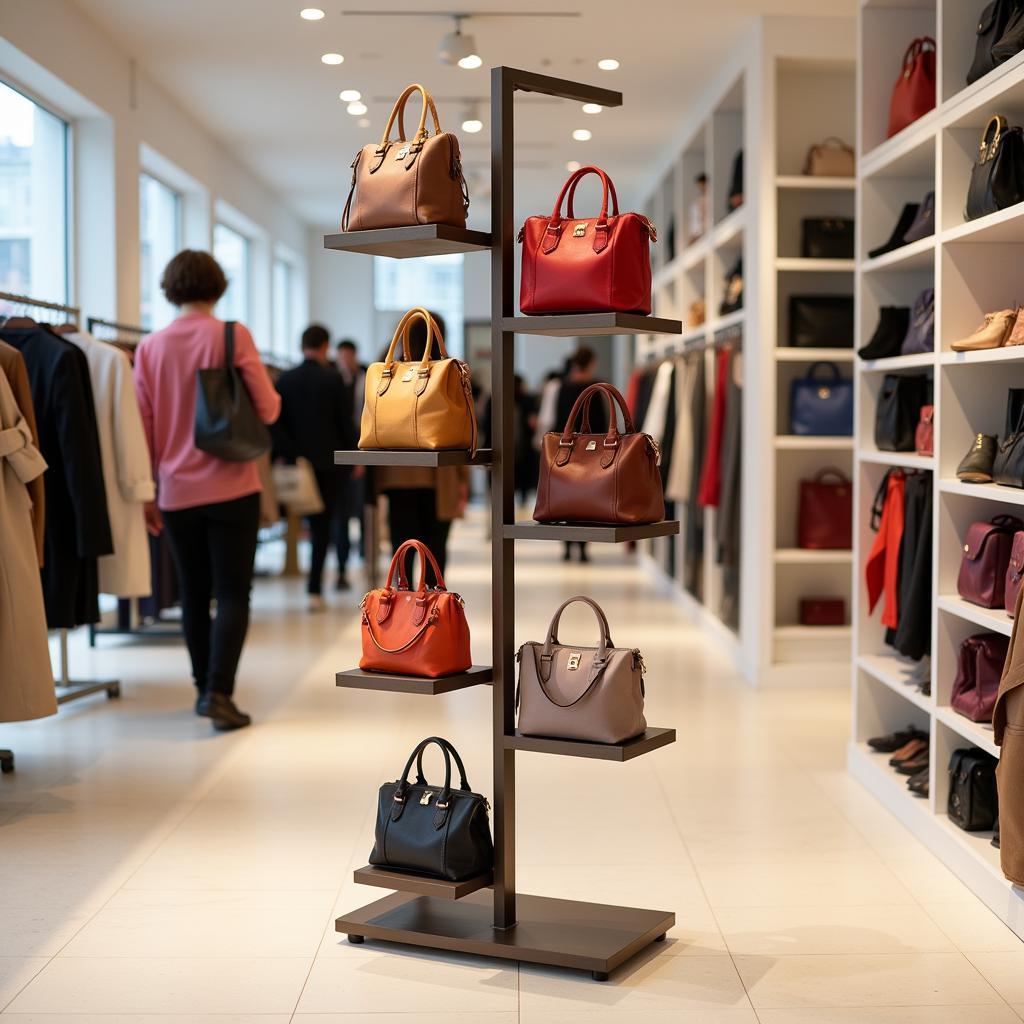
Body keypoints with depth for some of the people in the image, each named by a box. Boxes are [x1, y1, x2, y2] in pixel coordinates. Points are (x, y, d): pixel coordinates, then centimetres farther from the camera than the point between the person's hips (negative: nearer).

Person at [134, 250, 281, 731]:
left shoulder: (150, 347, 3)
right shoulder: (233, 335, -7)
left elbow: (143, 426, 5)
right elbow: (267, 408, -7)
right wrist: (273, 400, 16)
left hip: (176, 493, 3)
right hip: (231, 488, -3)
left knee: (194, 595, 14)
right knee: (232, 595, 0)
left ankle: (205, 688, 21)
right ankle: (219, 692, -12)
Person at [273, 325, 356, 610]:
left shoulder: (285, 380, 0)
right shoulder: (334, 380, -8)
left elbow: (277, 423, -3)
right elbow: (346, 423, -6)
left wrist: (286, 454, 2)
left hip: (298, 462, 3)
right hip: (330, 462, -3)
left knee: (315, 521, 17)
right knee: (323, 524, 1)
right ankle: (314, 589, -4)